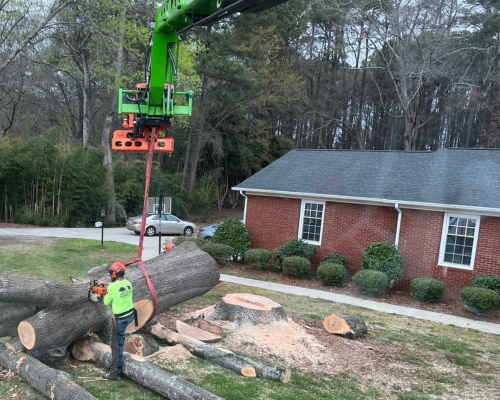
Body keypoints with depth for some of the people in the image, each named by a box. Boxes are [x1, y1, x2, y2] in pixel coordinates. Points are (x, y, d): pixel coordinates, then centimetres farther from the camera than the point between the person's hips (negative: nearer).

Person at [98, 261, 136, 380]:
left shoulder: (112, 287, -19)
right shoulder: (128, 283, 0)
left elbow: (106, 302, -2)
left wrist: (104, 295, 18)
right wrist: (105, 283, 29)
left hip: (121, 319, -7)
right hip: (131, 315, 7)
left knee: (116, 344, 6)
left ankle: (115, 373, 13)